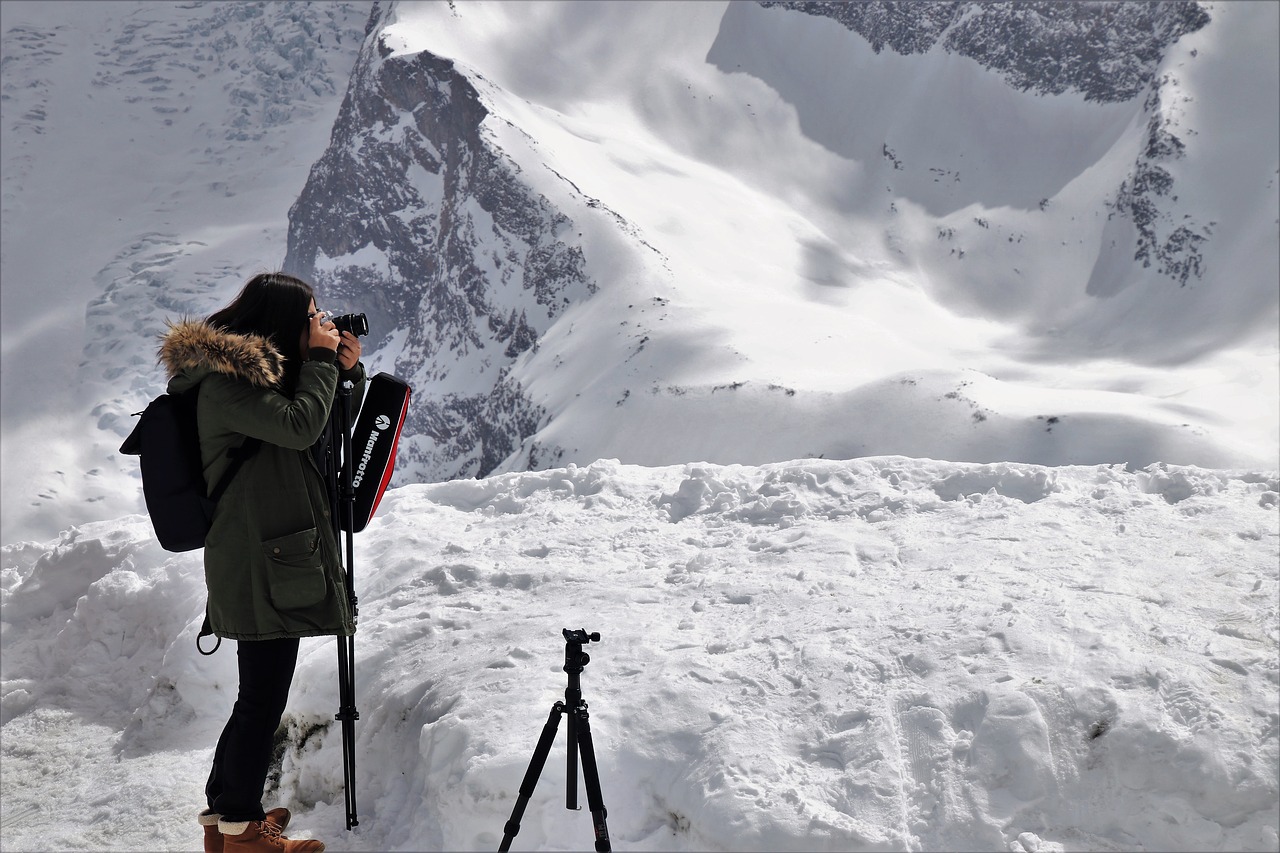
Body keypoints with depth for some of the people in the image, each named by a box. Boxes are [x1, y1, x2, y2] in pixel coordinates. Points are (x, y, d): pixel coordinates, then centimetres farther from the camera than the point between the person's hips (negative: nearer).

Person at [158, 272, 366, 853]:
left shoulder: (259, 370, 17)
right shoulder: (225, 380, -13)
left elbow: (332, 430, 22)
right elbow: (298, 425, -23)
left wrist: (348, 371, 7)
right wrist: (321, 359, -11)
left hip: (278, 556, 10)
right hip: (259, 566, -10)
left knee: (260, 696, 16)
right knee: (263, 698, -3)